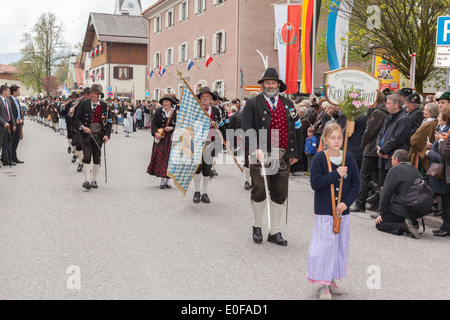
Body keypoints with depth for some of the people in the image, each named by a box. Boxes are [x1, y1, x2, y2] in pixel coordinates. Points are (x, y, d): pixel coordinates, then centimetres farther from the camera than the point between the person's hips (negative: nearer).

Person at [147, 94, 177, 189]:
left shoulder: (176, 112, 1)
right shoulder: (158, 111, 5)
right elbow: (153, 123, 0)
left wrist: (172, 128, -13)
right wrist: (155, 132, -14)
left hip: (171, 139, -1)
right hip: (160, 138, 1)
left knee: (169, 158, 1)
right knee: (160, 157, -4)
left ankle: (167, 180, 11)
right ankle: (162, 180, 2)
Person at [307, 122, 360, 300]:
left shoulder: (348, 158, 3)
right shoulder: (319, 159, -7)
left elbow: (356, 183, 4)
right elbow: (315, 183, -16)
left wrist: (346, 202, -9)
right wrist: (336, 174, -21)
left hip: (343, 210, 4)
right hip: (324, 211, -4)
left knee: (341, 245, 11)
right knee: (325, 245, -5)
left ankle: (332, 279, 27)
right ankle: (323, 284, 7)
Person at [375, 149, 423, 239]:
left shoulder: (395, 170, -9)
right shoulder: (415, 171, 14)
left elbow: (386, 194, -10)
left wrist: (381, 213, -3)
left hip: (402, 210, -8)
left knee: (379, 223, 2)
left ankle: (404, 226, -17)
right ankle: (412, 223, 7)